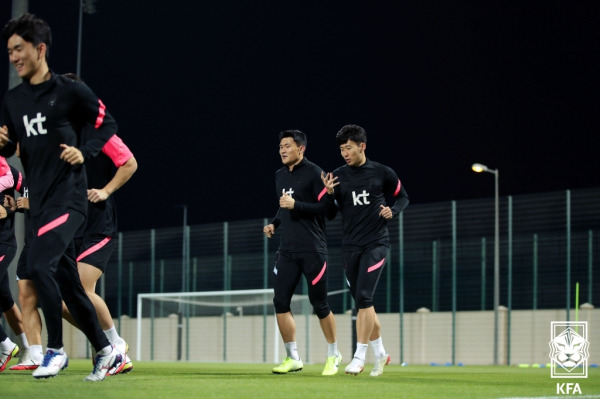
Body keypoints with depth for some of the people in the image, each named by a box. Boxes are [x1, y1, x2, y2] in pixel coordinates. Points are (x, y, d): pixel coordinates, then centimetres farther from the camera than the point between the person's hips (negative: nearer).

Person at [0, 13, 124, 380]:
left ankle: (56, 350, -12)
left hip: (68, 196, -7)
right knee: (68, 282, 9)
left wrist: (85, 153, -12)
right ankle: (105, 351, 22)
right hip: (40, 201, 7)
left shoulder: (70, 91, -5)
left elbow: (108, 123, 2)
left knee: (40, 264, -22)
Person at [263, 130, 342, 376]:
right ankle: (293, 358, 6)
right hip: (287, 251, 6)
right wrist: (274, 223, 10)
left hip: (312, 250, -6)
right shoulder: (280, 176, 14)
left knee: (319, 303, 0)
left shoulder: (313, 173, -8)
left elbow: (326, 206, -13)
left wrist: (296, 205, -19)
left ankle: (333, 355, 17)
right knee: (280, 301, -3)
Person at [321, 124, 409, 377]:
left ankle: (360, 356, -14)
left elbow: (403, 197, 12)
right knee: (362, 302, 8)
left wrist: (393, 210, -8)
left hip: (376, 243, -4)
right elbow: (331, 214, 6)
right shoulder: (337, 176, 4)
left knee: (363, 298, -16)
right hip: (350, 246, 4)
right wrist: (329, 195, -13)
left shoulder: (382, 173, -2)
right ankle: (379, 353, 24)